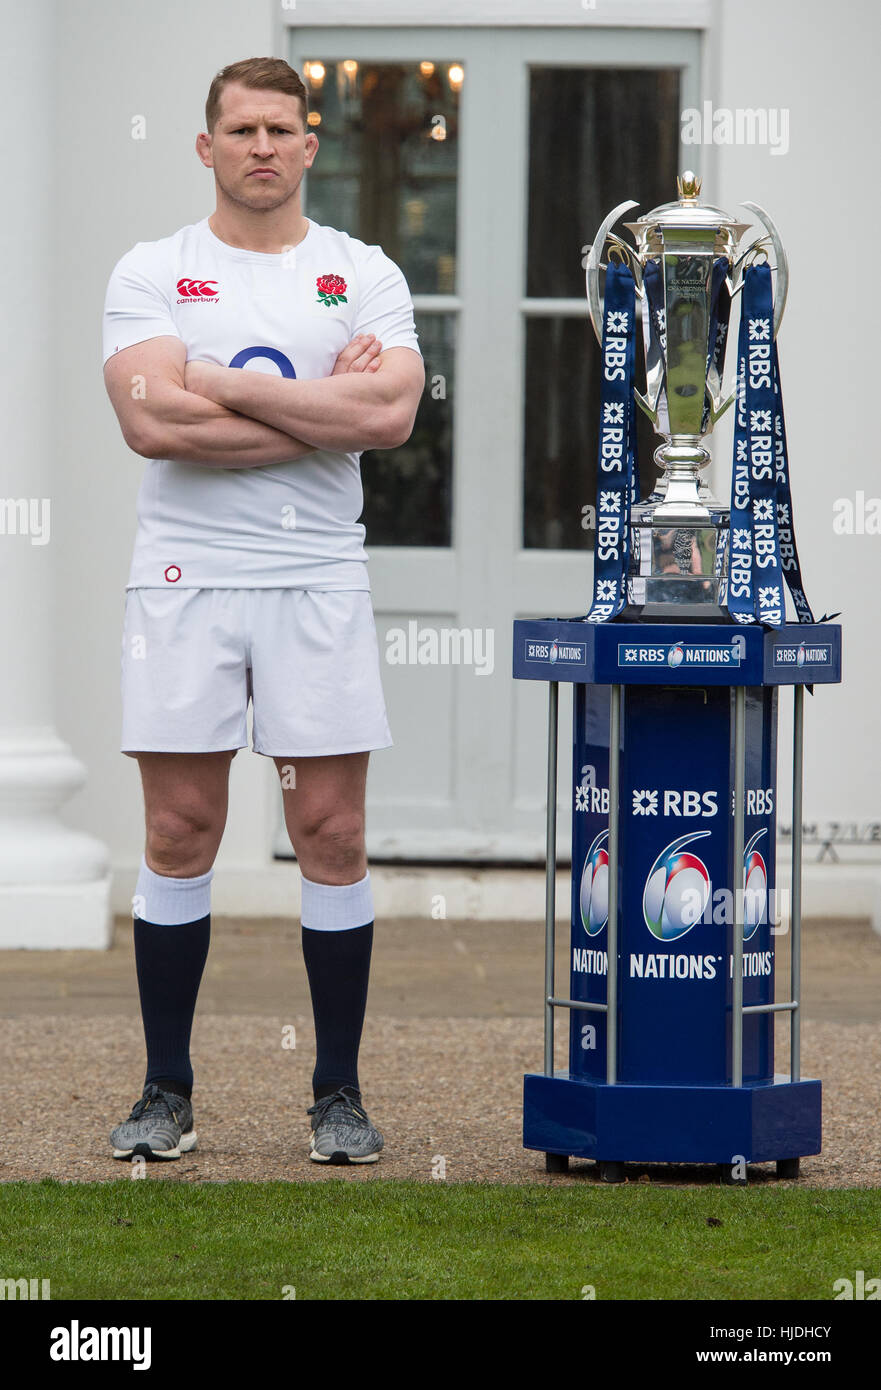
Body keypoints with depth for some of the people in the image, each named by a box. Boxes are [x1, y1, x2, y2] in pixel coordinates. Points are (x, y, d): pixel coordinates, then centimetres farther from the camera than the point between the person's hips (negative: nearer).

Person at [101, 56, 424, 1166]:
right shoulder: (152, 273, 4)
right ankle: (165, 1093, 9)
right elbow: (153, 421, -13)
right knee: (180, 834, 0)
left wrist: (227, 385, -11)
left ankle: (338, 1093, 9)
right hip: (185, 577, -1)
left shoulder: (363, 275, 7)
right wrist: (321, 405, -11)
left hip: (318, 580, 1)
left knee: (332, 833, -1)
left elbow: (389, 413, -11)